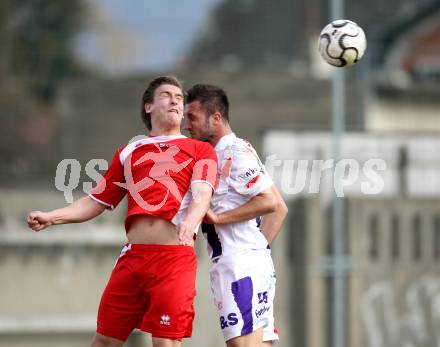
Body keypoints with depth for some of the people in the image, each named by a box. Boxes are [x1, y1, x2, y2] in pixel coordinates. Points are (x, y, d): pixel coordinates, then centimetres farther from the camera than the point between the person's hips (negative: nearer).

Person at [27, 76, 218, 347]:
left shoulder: (200, 150, 11)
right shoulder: (129, 152, 21)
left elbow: (202, 195, -7)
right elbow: (96, 202, 23)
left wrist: (190, 222, -29)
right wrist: (52, 218, 8)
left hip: (175, 256, -4)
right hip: (133, 254, 4)